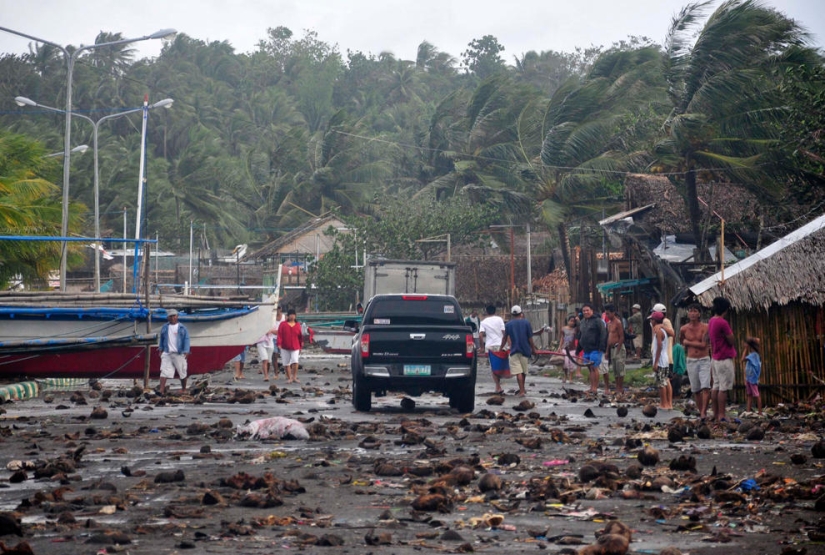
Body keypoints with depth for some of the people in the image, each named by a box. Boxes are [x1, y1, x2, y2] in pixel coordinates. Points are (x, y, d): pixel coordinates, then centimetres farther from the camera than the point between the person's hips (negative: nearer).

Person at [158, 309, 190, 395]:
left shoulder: (182, 328, 1)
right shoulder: (165, 327, 9)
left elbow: (186, 340, -2)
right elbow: (161, 338, 18)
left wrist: (186, 352, -11)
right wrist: (160, 349, 11)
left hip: (179, 354, -1)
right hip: (167, 353, 1)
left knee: (182, 372, 8)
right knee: (164, 371, -10)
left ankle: (183, 389, 24)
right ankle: (162, 390, -17)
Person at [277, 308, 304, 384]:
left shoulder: (298, 325, 6)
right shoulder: (283, 324, 2)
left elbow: (300, 336, 11)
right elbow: (279, 334, -4)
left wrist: (300, 346, 13)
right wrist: (279, 344, -16)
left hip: (295, 347, 0)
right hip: (285, 347, 0)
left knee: (295, 361, -17)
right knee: (286, 363, 5)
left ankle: (294, 377, -9)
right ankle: (289, 378, 16)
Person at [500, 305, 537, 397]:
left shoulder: (508, 324, 2)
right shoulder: (526, 322, -3)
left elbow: (505, 338, 11)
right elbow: (530, 338, -3)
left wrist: (501, 348, 24)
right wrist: (533, 349, 7)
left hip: (514, 350, -1)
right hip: (525, 350, 1)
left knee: (518, 372, -4)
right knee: (524, 371, 16)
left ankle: (521, 391, -12)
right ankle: (522, 389, 30)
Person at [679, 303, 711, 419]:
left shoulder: (705, 327, -7)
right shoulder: (683, 329, 3)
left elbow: (703, 345, -15)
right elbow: (681, 342, 22)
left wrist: (688, 342, -6)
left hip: (704, 360, -3)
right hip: (691, 361, 3)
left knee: (705, 387, -15)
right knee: (695, 390, 6)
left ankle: (704, 412, -16)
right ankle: (701, 412, 15)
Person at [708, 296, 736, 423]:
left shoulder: (711, 321, 10)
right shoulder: (722, 323, -19)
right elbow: (731, 341, -15)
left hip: (715, 359, 9)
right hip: (725, 359, -9)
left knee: (716, 387, 11)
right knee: (723, 388, -6)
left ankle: (715, 414, 14)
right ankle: (721, 416, -6)